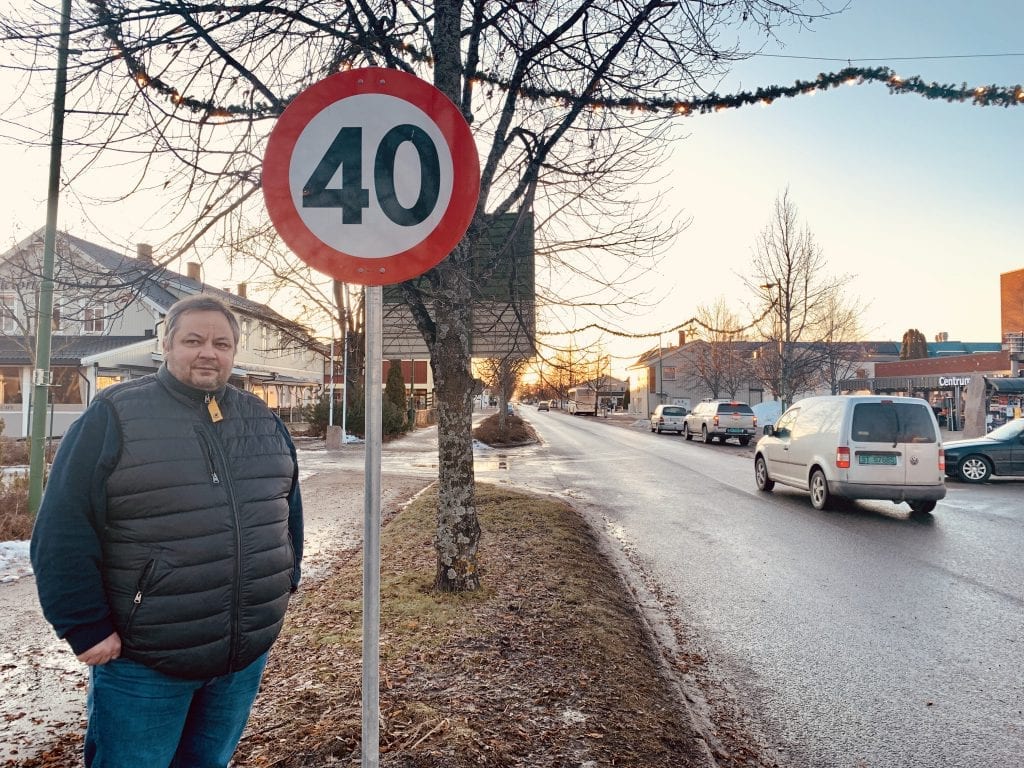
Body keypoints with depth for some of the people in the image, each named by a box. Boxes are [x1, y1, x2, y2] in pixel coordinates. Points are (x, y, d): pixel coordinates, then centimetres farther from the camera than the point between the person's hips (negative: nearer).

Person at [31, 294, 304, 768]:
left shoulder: (262, 420, 5)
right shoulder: (113, 417, -11)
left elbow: (288, 509, 15)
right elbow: (63, 535, -12)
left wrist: (286, 584, 13)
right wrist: (87, 628, -12)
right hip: (143, 661, -4)